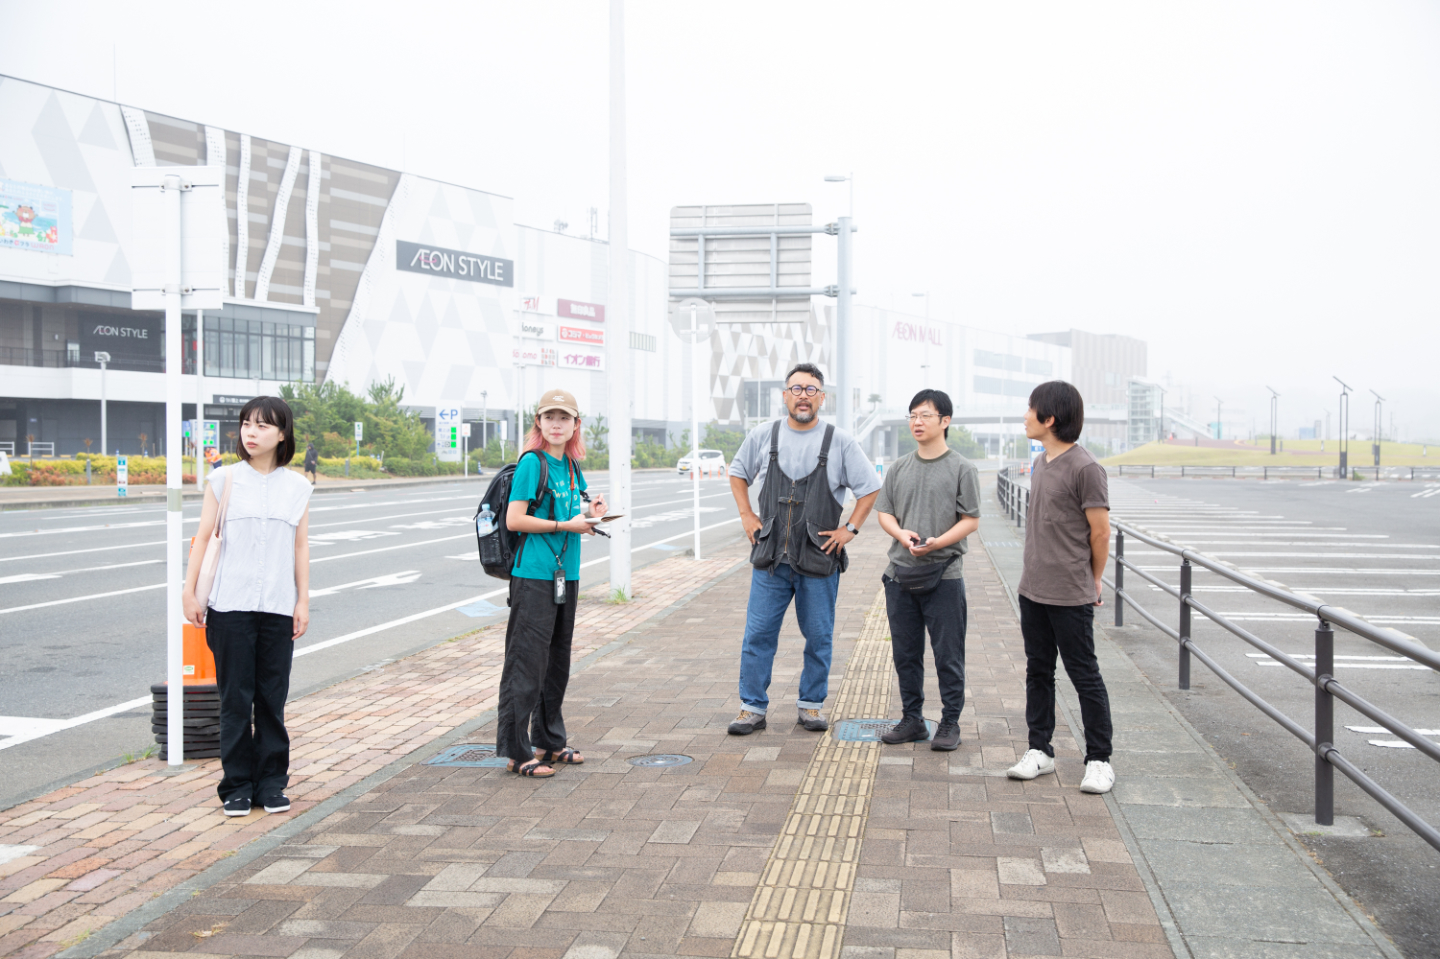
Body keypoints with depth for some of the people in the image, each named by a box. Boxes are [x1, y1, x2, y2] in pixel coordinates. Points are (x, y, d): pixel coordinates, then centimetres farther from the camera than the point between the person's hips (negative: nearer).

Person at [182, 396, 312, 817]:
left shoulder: (297, 487, 7)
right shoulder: (224, 479, 3)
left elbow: (300, 546, 10)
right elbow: (204, 537, 4)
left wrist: (303, 600, 6)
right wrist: (189, 592, 1)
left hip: (277, 608, 1)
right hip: (229, 605, -1)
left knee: (272, 698, 5)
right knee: (235, 698, 1)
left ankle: (271, 783, 14)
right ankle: (237, 786, 10)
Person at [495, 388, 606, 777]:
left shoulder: (571, 466, 12)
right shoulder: (531, 463, -11)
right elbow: (514, 519, -16)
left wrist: (588, 515, 3)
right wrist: (566, 525, -16)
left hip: (566, 574, 8)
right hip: (533, 574, -8)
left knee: (557, 661, 15)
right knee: (527, 662, -6)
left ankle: (549, 741, 26)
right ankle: (516, 751, -2)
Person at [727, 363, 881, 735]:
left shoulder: (840, 442, -1)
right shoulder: (763, 436, 4)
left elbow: (870, 487, 6)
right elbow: (738, 474, 19)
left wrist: (850, 529, -1)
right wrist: (747, 516, 9)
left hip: (819, 559, -1)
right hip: (770, 555, 1)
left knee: (818, 637, 7)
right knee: (758, 634, 1)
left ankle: (811, 705, 22)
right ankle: (752, 707, 11)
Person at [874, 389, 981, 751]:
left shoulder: (962, 469, -2)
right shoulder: (899, 468, 11)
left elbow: (971, 520, -4)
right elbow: (884, 512, 12)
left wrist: (938, 542, -19)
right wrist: (902, 534, -9)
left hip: (944, 575, -4)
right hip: (901, 574, 5)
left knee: (948, 655, 0)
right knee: (905, 653, 11)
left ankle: (950, 723, 10)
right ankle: (912, 720, 22)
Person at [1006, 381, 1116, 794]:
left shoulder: (1084, 468, -15)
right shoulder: (1040, 463, 10)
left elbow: (1100, 531, -10)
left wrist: (1091, 582, 1)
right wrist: (1037, 573, 13)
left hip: (1070, 597, -8)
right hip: (1033, 590, 8)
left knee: (1085, 677, 1)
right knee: (1038, 672, 14)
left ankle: (1099, 760, 11)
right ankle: (1039, 750, 24)